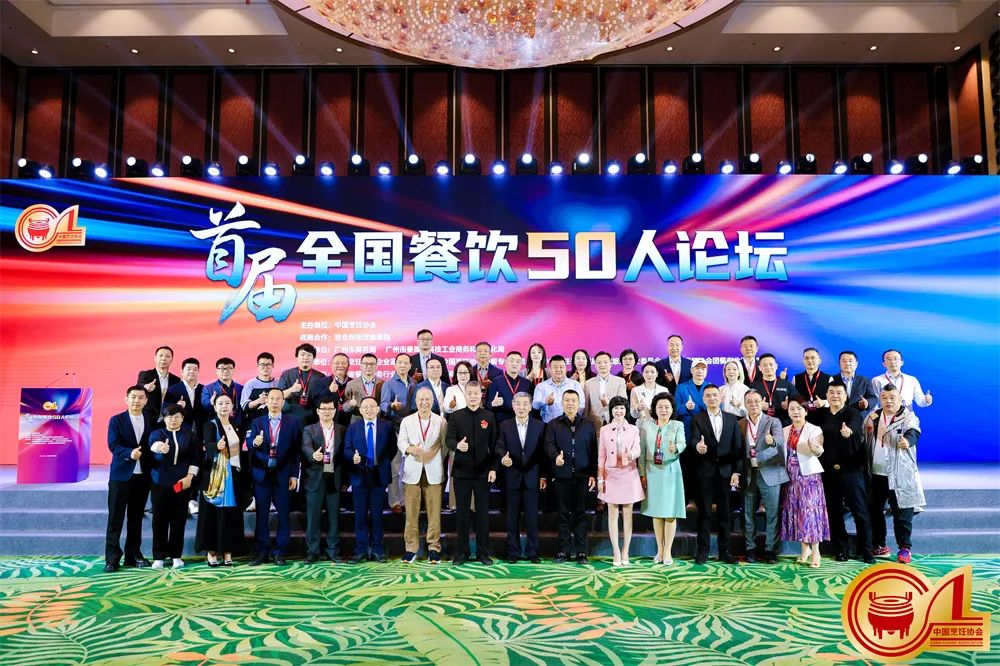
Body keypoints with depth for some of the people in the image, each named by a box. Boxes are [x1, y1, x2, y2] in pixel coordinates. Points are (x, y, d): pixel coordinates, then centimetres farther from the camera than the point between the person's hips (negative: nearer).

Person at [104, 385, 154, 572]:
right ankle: (112, 558, 6)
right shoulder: (116, 420, -2)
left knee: (136, 518, 11)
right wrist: (129, 453, -29)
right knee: (115, 518, 0)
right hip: (121, 475, -3)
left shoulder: (152, 420, 8)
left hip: (143, 476, 3)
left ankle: (133, 555, 20)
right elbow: (113, 444, -14)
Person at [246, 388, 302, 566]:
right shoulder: (257, 422, 9)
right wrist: (255, 442, -26)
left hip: (283, 475, -1)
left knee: (283, 514, 2)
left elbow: (296, 450, 0)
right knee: (261, 514, 6)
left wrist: (294, 475, -4)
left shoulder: (293, 422, 3)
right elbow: (249, 443, -2)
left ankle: (280, 552, 11)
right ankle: (261, 551, 15)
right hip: (261, 474, 2)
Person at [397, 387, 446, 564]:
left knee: (434, 512, 0)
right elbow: (401, 441, 2)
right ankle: (411, 548, 11)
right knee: (411, 512, 2)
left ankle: (433, 548, 9)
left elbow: (445, 444, 5)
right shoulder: (406, 421, 10)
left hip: (434, 472, -1)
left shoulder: (441, 421, 7)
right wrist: (410, 449, -17)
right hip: (412, 471, 1)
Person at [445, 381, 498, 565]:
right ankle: (462, 551, 17)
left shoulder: (489, 416, 4)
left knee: (483, 512, 6)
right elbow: (448, 440, -4)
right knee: (462, 513, 7)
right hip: (462, 471, 0)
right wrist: (457, 445, -27)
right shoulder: (455, 416, 3)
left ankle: (483, 552, 17)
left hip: (483, 472, 0)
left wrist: (493, 468, -2)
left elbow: (494, 444, 4)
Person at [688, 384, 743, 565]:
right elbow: (693, 439, -15)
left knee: (724, 513, 7)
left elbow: (737, 447, 6)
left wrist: (736, 472, -1)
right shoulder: (697, 419, 2)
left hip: (725, 472, 2)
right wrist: (697, 446, -39)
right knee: (704, 513, 2)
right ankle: (703, 551, 10)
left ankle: (724, 551, 16)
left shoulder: (731, 419, 8)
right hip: (704, 472, -2)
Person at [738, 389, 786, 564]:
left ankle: (771, 550, 10)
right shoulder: (740, 424, 9)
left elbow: (780, 438, -19)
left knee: (772, 514, 0)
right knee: (748, 515, 7)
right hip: (748, 475, 2)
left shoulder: (773, 422, 1)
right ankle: (750, 549, 17)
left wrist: (772, 440, -42)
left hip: (769, 474, -2)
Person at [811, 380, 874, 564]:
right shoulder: (820, 414, 8)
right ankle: (840, 549, 20)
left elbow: (855, 425, -28)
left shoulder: (853, 413, -6)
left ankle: (866, 550, 13)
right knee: (834, 512, 9)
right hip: (829, 471, 4)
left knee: (860, 511, 0)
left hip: (851, 469, -4)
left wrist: (849, 431, -49)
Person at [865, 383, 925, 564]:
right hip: (875, 474, 5)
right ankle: (879, 545, 26)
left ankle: (904, 548, 14)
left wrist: (907, 441, -48)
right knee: (874, 510, 12)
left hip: (899, 475, -5)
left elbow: (913, 433, -26)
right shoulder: (873, 416, 9)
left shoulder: (908, 418, -6)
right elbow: (863, 439, 12)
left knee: (901, 514, 1)